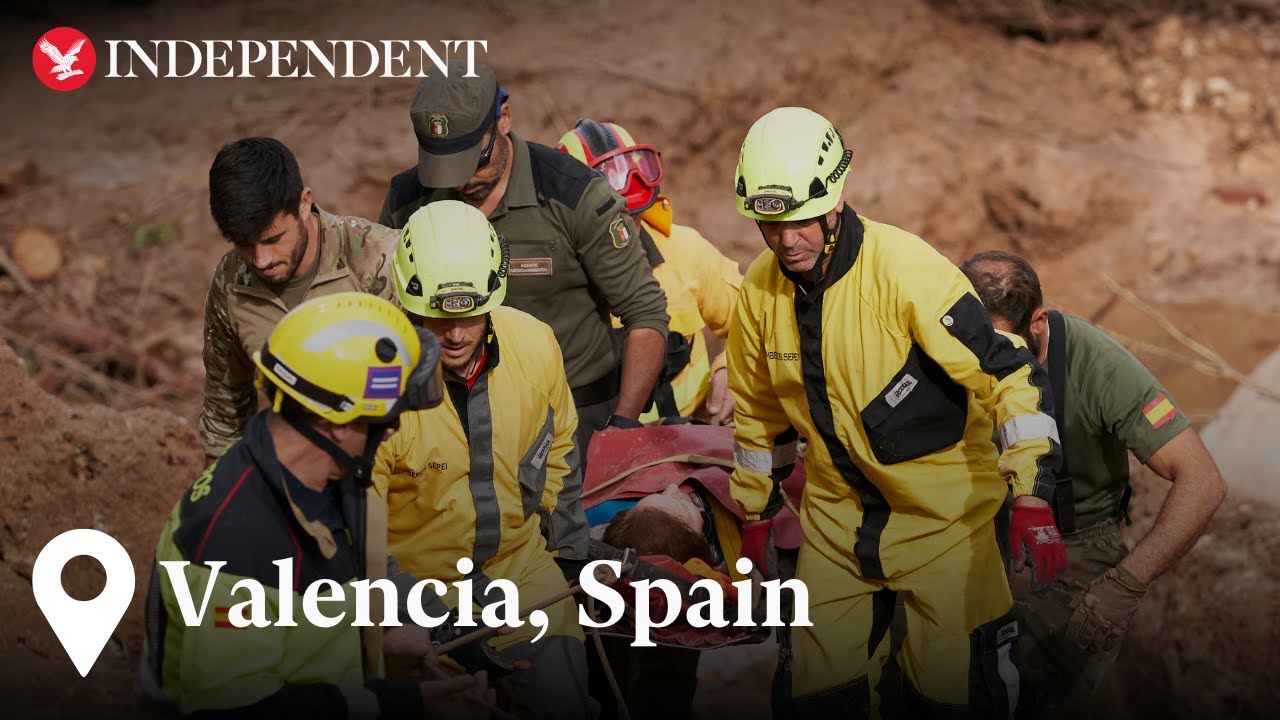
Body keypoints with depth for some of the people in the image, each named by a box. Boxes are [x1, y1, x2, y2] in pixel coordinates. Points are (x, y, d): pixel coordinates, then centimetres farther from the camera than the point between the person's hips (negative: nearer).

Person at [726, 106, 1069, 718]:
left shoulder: (907, 269, -22)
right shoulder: (761, 290, -4)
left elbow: (1007, 373, -22)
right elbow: (756, 407, 13)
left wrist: (1032, 497, -28)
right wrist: (755, 513, 19)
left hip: (941, 512, -4)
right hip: (838, 515, 5)